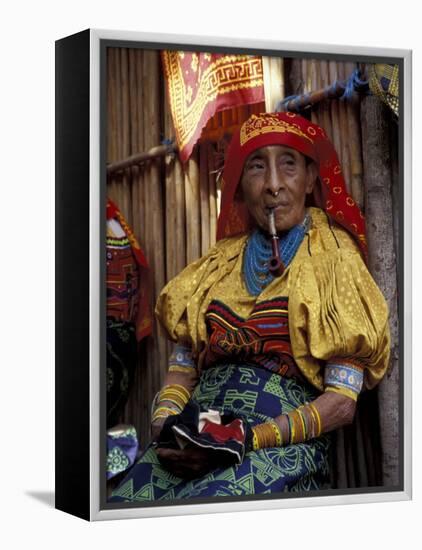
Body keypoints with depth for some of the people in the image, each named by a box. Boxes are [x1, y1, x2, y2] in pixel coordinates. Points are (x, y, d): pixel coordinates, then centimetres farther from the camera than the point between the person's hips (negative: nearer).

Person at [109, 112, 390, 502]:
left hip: (285, 445, -4)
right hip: (197, 440, 4)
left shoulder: (333, 260, 4)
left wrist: (245, 439, -15)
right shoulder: (220, 263, 18)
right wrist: (165, 419, -7)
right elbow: (184, 362, 16)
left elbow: (341, 401, -4)